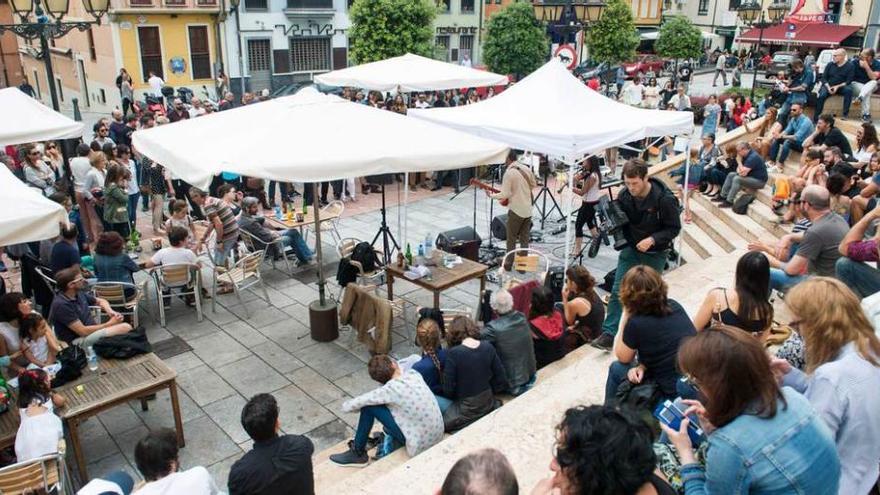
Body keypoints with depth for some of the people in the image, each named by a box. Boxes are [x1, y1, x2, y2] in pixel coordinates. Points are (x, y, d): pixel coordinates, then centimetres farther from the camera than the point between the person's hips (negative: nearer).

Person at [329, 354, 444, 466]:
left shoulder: (391, 389, -20)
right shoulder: (413, 374, -6)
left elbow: (347, 406, -13)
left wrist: (346, 405, 8)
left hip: (420, 444, -7)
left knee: (368, 407, -7)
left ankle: (358, 454, 11)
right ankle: (390, 433, 38)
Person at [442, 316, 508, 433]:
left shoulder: (453, 353, -21)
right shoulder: (488, 347, -7)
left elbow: (448, 389, -14)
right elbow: (501, 378, 0)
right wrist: (488, 392, 15)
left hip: (466, 409, -6)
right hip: (488, 403, 6)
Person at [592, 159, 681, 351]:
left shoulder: (664, 199, -23)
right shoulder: (624, 195, -9)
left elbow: (674, 228, -14)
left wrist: (652, 239, -27)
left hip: (655, 253, -3)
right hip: (630, 249, 3)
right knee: (618, 291, -4)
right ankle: (609, 334, -1)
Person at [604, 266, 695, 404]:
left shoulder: (636, 323, -17)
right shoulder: (674, 306, 2)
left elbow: (623, 358, 2)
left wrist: (625, 317, -1)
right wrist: (642, 366, 0)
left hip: (674, 393, -7)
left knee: (616, 369, 15)